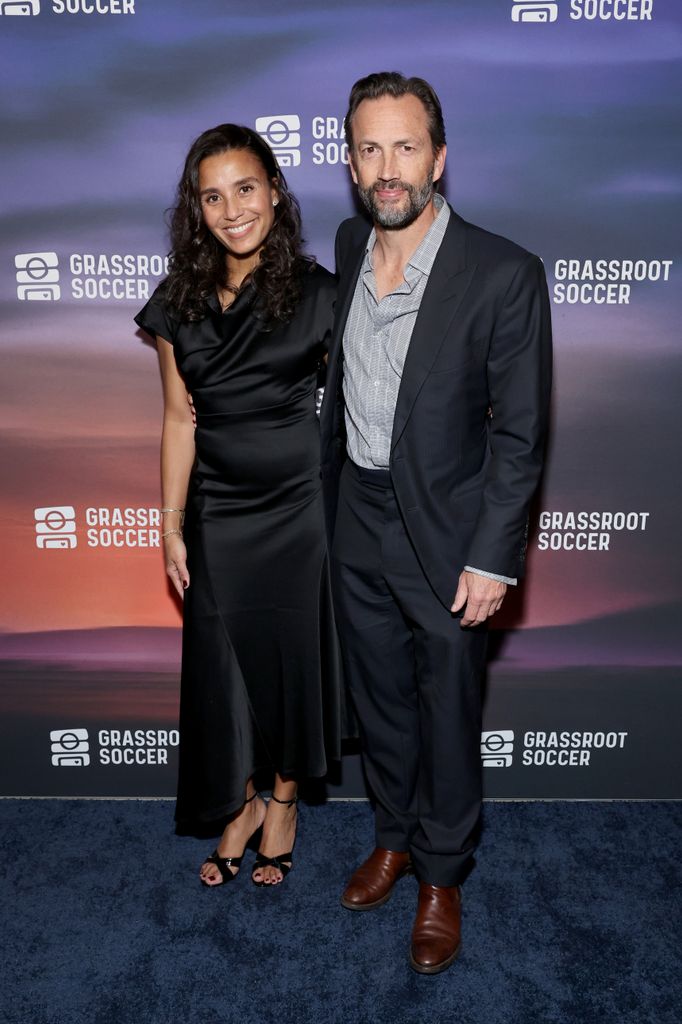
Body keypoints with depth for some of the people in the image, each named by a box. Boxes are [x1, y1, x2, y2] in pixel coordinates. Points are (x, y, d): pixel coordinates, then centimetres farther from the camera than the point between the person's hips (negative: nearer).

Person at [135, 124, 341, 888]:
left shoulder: (316, 293, -8)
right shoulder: (179, 305, -2)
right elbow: (179, 420, 2)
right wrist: (171, 528, 3)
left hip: (300, 506, -2)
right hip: (217, 512, 2)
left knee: (294, 652, 11)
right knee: (222, 660, 11)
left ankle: (282, 800, 37)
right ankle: (240, 804, 36)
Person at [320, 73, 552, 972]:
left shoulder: (504, 274, -17)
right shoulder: (350, 244, 1)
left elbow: (519, 433, -13)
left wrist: (492, 558, -14)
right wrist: (331, 491, 14)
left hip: (447, 534, -5)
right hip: (357, 525, 5)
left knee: (448, 715, 13)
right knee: (380, 699, 21)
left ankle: (442, 875, 38)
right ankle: (395, 835, 46)